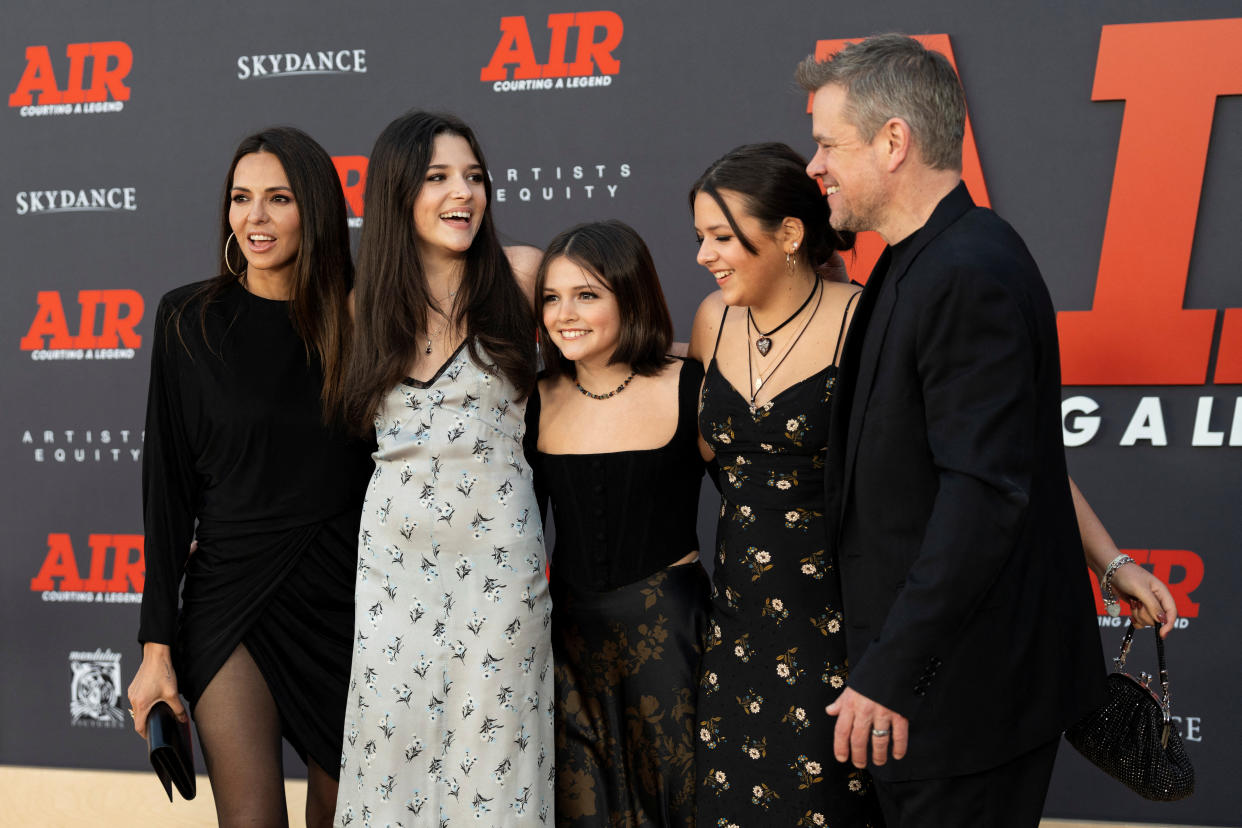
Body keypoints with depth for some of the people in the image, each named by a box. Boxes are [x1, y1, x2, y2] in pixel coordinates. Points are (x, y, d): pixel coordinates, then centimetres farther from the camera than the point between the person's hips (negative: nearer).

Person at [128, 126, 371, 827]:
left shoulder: (358, 319, 0)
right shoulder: (191, 319, -3)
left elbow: (391, 473, 5)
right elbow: (168, 486, -2)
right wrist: (157, 645, -4)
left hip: (346, 605, 2)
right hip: (231, 604, -1)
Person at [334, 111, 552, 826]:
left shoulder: (520, 278, -4)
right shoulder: (367, 305, 7)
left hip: (497, 552, -3)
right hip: (394, 552, 3)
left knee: (491, 750, 2)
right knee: (392, 743, 4)